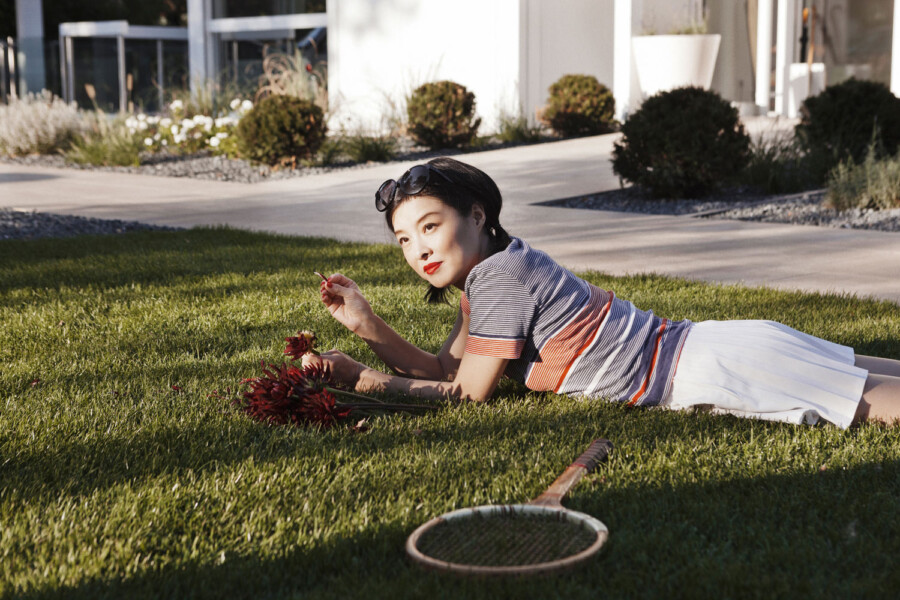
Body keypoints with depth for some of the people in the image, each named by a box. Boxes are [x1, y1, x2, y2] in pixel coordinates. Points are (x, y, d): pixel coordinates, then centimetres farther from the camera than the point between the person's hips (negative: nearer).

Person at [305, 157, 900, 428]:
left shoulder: (501, 278, -17)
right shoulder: (490, 268, 12)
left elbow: (467, 393, -13)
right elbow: (444, 369, 13)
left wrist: (370, 381, -8)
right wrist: (367, 324, 2)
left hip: (711, 369, -9)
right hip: (698, 347, 9)